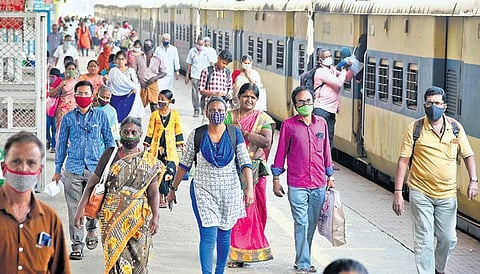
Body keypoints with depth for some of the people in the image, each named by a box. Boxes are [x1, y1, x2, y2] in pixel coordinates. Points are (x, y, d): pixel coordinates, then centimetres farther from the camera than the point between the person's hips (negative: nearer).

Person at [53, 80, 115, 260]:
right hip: (73, 168, 0)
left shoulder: (100, 116, 9)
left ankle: (91, 229, 18)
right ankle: (76, 244, 7)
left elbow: (109, 141, 13)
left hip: (96, 167, 0)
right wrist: (58, 170, 11)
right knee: (75, 207, 0)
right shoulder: (68, 118, 9)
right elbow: (62, 144, 13)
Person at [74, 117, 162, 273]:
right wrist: (81, 209, 1)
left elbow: (153, 191, 5)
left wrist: (155, 216, -8)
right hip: (113, 217, -1)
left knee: (139, 261, -3)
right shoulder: (110, 155, 7)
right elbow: (93, 182, 8)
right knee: (117, 258, -12)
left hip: (139, 218, 1)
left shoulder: (149, 162, 8)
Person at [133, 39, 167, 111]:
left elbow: (164, 72, 7)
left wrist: (154, 78, -8)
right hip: (141, 85, 1)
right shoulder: (138, 58, 7)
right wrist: (139, 80, -7)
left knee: (154, 105, -8)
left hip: (153, 84, -1)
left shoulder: (158, 59, 6)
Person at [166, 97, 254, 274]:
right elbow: (184, 164, 7)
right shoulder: (197, 135, -1)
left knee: (224, 235, 12)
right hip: (203, 191, -2)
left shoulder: (234, 134, 0)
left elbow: (245, 163, -4)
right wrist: (173, 189, 9)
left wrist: (250, 188, -15)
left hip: (229, 192, 2)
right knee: (208, 236, -12)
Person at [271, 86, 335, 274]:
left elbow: (326, 151, 15)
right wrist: (276, 179, 2)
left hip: (319, 184, 4)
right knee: (301, 224, -6)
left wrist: (330, 176, 16)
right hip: (297, 185, -4)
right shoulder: (289, 125, -2)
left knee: (311, 224, 11)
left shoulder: (321, 123, 8)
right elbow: (281, 152, 3)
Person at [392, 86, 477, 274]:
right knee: (424, 240, -3)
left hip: (447, 195, 3)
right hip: (421, 193, -3)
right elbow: (403, 161, -4)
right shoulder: (414, 129, -6)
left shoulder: (455, 128, 2)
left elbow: (468, 155, 8)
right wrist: (398, 192, -9)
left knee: (448, 239, 11)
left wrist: (473, 180, -7)